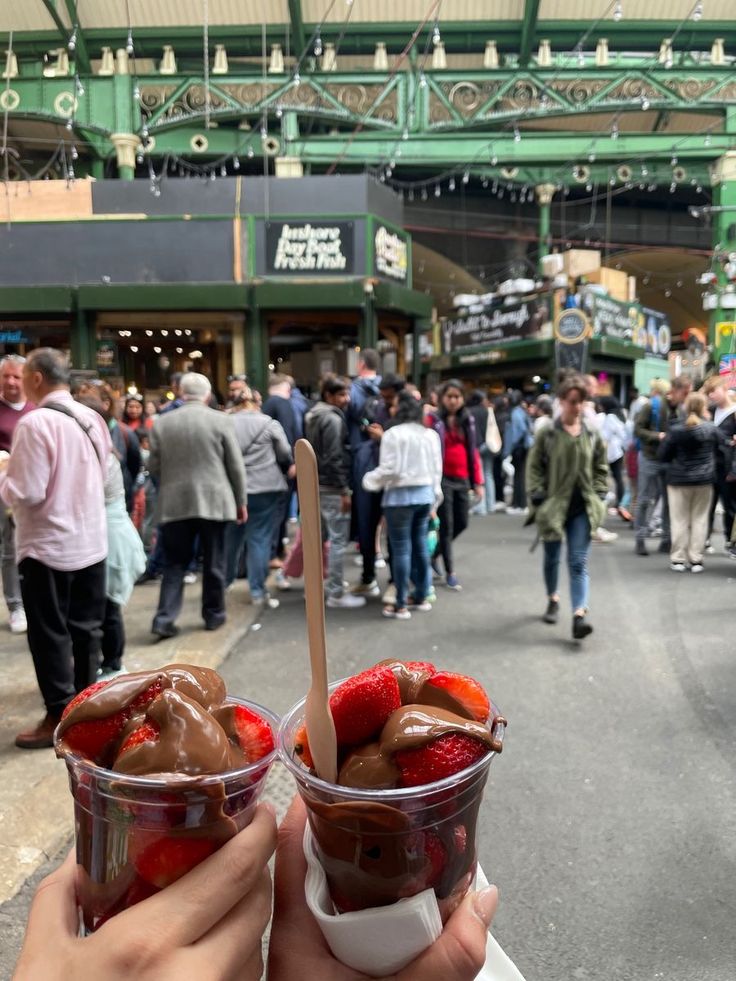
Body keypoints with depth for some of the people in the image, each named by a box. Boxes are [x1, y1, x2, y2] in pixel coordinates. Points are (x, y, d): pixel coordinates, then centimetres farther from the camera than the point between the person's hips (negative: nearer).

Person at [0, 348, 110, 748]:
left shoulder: (34, 423, -19)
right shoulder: (92, 419, 3)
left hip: (49, 546, -7)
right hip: (91, 540, 7)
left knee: (50, 633, 6)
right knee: (86, 627, 15)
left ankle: (61, 717, 15)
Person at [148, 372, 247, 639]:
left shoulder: (161, 423, 2)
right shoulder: (221, 420, -4)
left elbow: (153, 467, 6)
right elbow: (236, 465, -2)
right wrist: (241, 501, 8)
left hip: (174, 503, 2)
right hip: (213, 500, -2)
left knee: (175, 563, 9)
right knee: (213, 562, 10)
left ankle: (164, 618, 2)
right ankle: (213, 615, 20)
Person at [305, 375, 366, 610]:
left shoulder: (314, 416, 15)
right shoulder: (333, 419, -15)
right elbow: (334, 457, -20)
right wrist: (344, 490, -18)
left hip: (318, 483, 10)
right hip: (332, 487, -10)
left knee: (331, 537, 18)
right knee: (338, 540, -5)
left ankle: (330, 584, 28)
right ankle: (336, 594, -1)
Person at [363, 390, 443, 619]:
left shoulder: (393, 434, -11)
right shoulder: (430, 434, 10)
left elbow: (389, 469, -15)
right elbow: (437, 469, 12)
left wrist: (369, 480, 2)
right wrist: (434, 496, 21)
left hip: (400, 496, -7)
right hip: (425, 494, 7)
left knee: (401, 549, -2)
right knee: (420, 546, 15)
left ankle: (401, 605, 4)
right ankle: (422, 597, 23)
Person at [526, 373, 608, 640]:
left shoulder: (592, 435, 4)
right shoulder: (547, 434, -5)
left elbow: (601, 468, 13)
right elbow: (534, 468, -3)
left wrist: (599, 496, 4)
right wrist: (538, 498, -10)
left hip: (582, 508, 1)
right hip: (553, 506, -1)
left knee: (578, 563, -7)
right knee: (552, 558, 16)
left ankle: (579, 614, -13)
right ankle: (553, 599, 39)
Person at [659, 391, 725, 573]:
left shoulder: (675, 430, -11)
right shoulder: (711, 429, -8)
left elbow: (663, 455, -5)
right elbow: (723, 445, 8)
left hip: (679, 480, -1)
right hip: (704, 480, 1)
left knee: (679, 520, 6)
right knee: (699, 519, 8)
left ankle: (678, 559, 8)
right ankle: (696, 559, 9)